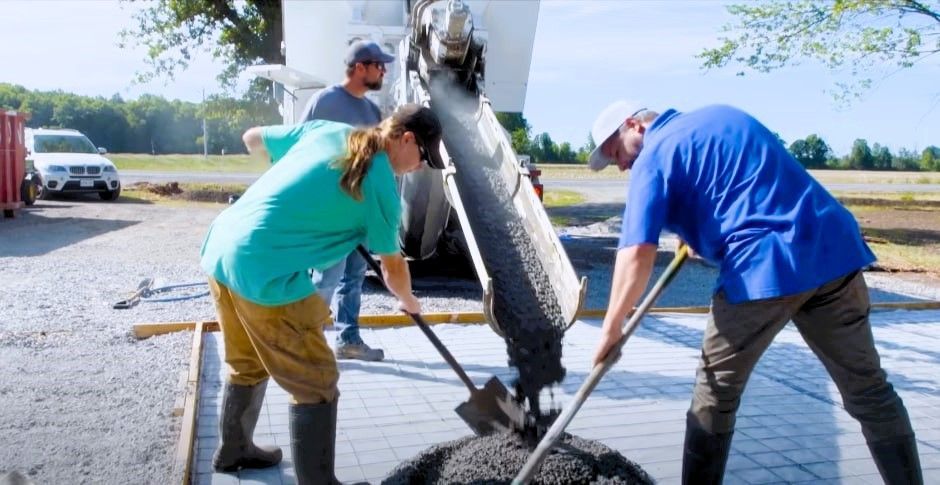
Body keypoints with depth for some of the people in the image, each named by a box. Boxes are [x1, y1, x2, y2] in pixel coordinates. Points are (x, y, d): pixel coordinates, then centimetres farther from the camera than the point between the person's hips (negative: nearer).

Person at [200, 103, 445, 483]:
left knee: (248, 366, 28)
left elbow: (252, 139, 23)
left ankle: (233, 449, 47)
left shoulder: (327, 130, 11)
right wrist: (409, 302, 27)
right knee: (316, 385, 5)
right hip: (264, 273, -9)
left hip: (221, 247, 9)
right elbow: (392, 267, 7)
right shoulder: (381, 185, -5)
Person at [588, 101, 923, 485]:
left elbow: (637, 254, -12)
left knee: (715, 393, 10)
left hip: (765, 269, -7)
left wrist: (611, 328, -6)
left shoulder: (654, 158, 1)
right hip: (834, 248, 7)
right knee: (869, 389, 17)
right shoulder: (722, 116, 23)